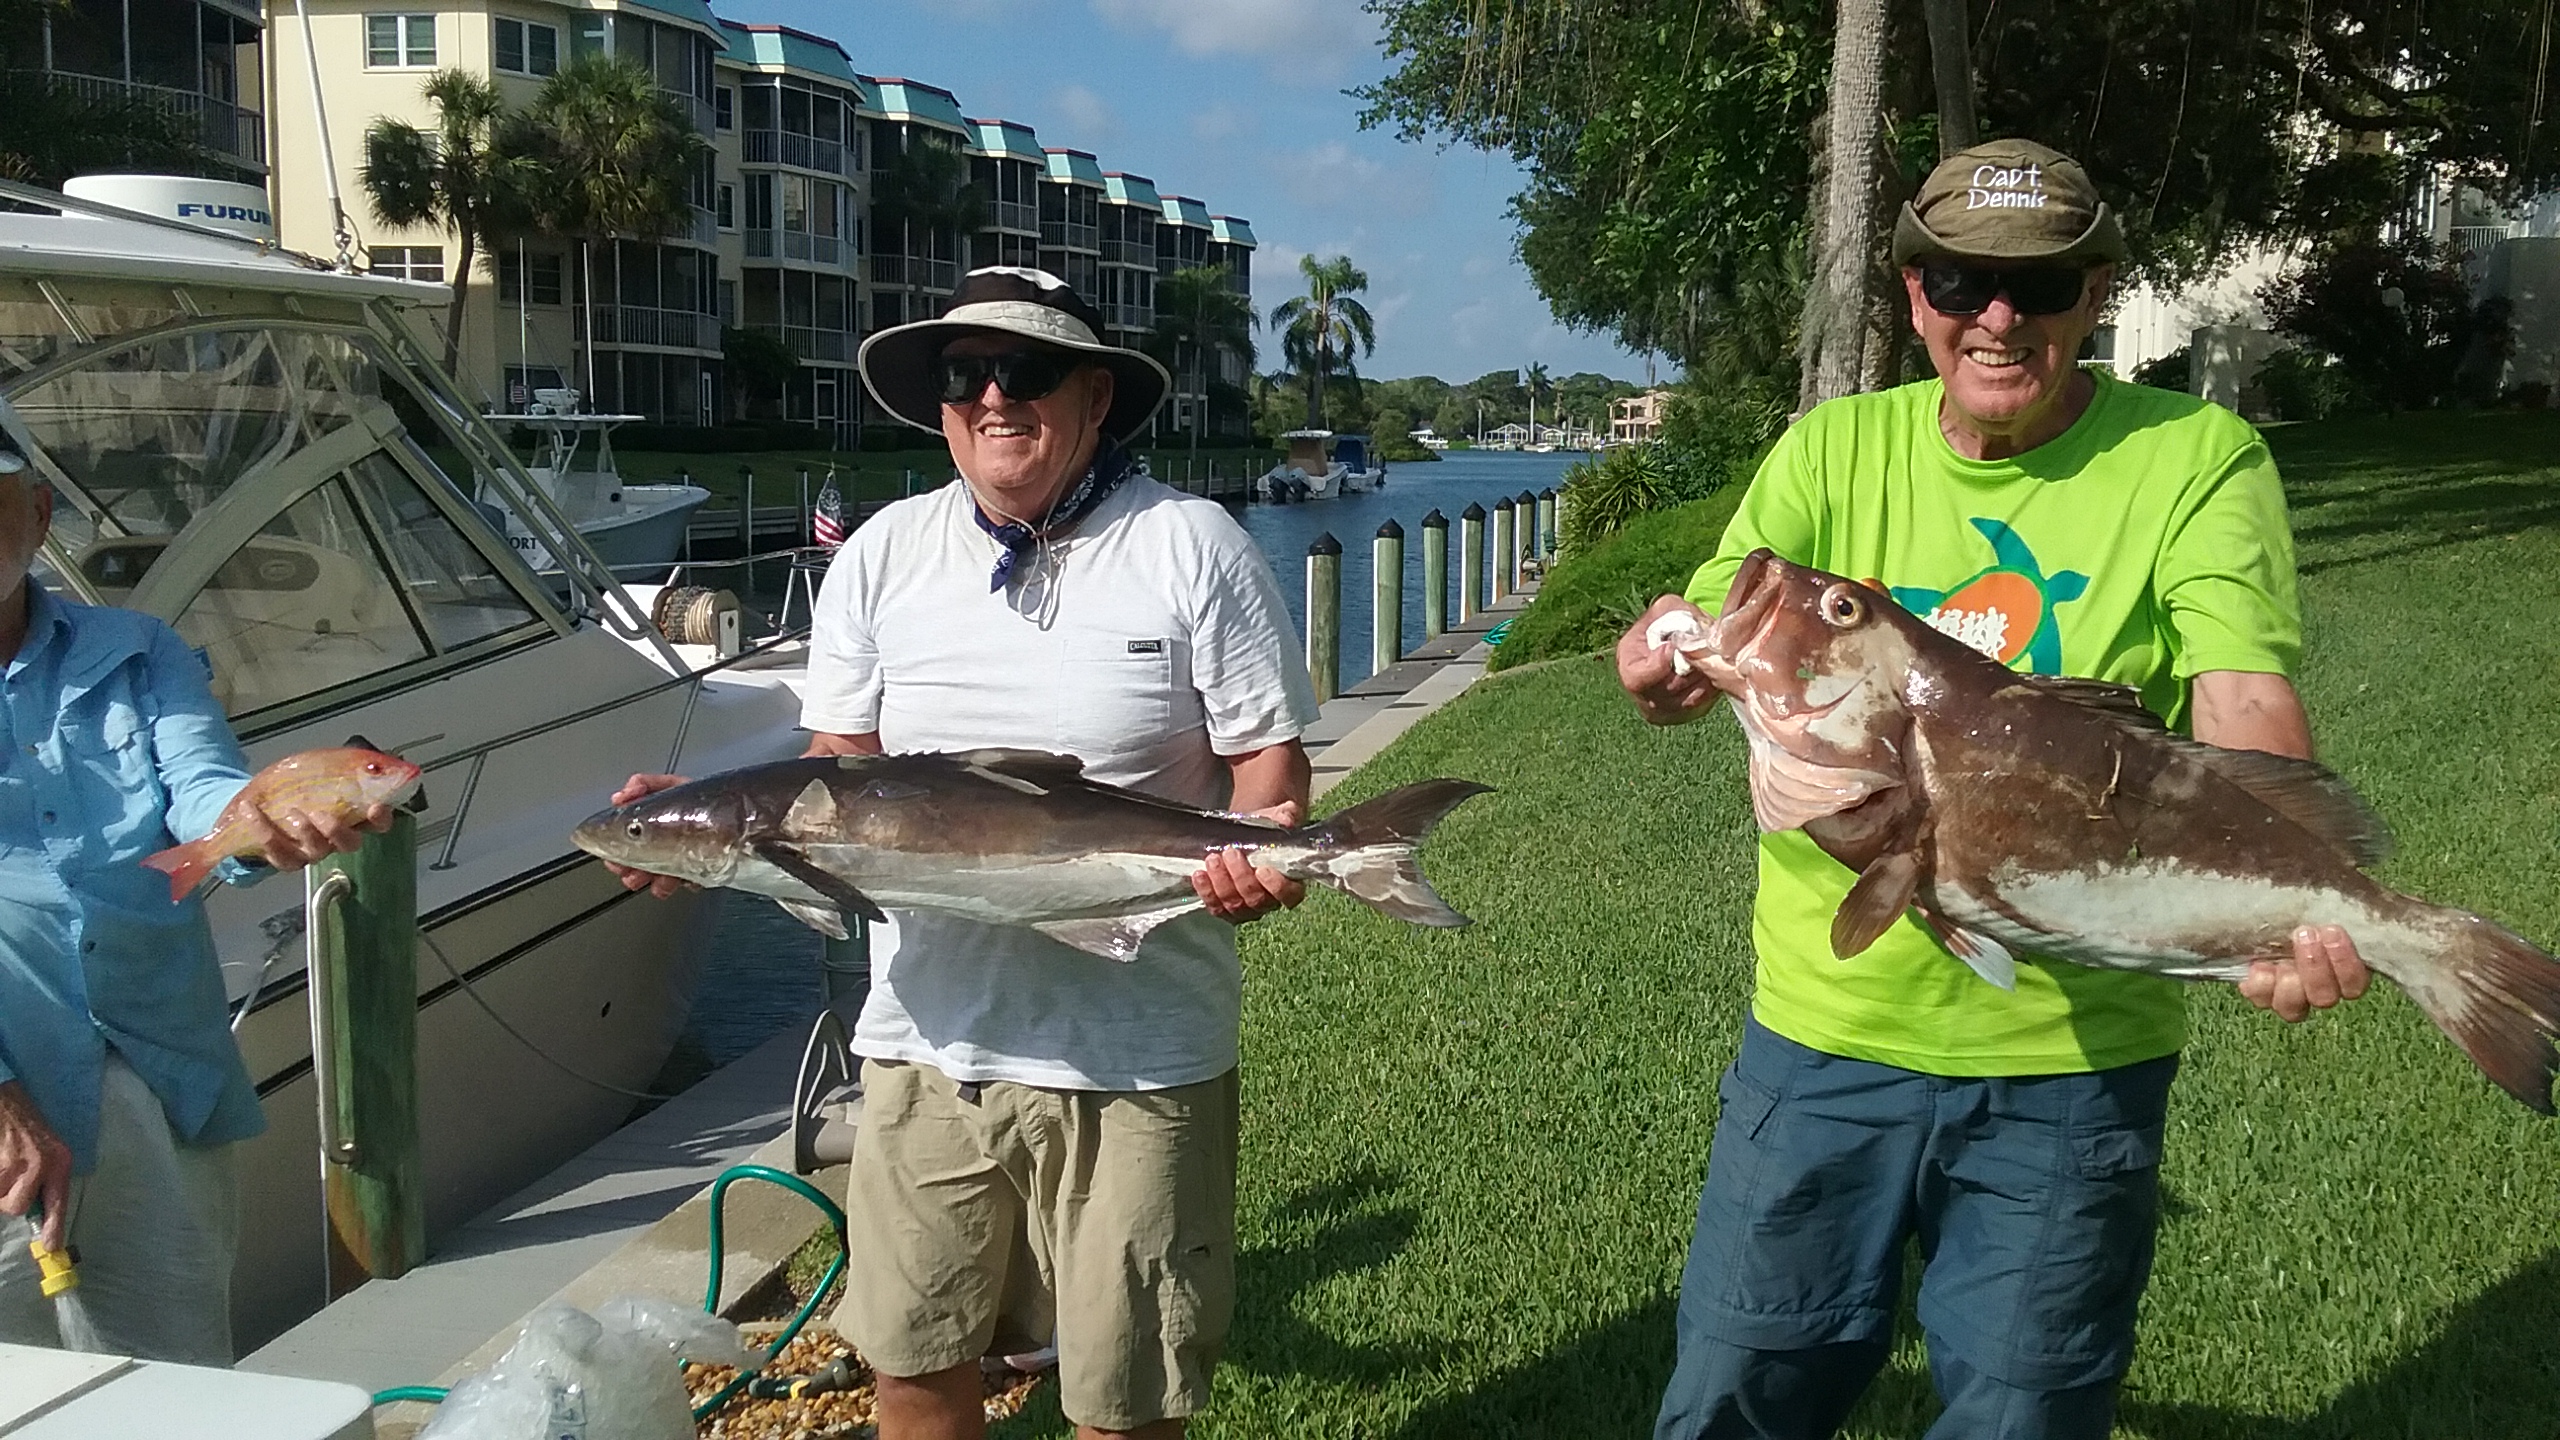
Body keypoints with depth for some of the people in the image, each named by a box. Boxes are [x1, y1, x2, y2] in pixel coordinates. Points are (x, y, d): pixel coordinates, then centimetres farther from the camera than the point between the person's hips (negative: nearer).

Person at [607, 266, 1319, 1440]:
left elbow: (1268, 761, -5)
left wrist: (1260, 850, -26)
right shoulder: (883, 553, 6)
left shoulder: (1190, 548, -5)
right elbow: (839, 767, 9)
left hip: (1137, 1051, -3)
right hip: (928, 1039, 4)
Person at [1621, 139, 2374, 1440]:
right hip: (1825, 1026, 2)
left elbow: (2243, 702, -17)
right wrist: (1664, 661, -32)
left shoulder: (2198, 458, -5)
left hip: (2076, 1053, -2)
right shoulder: (1835, 449, 2)